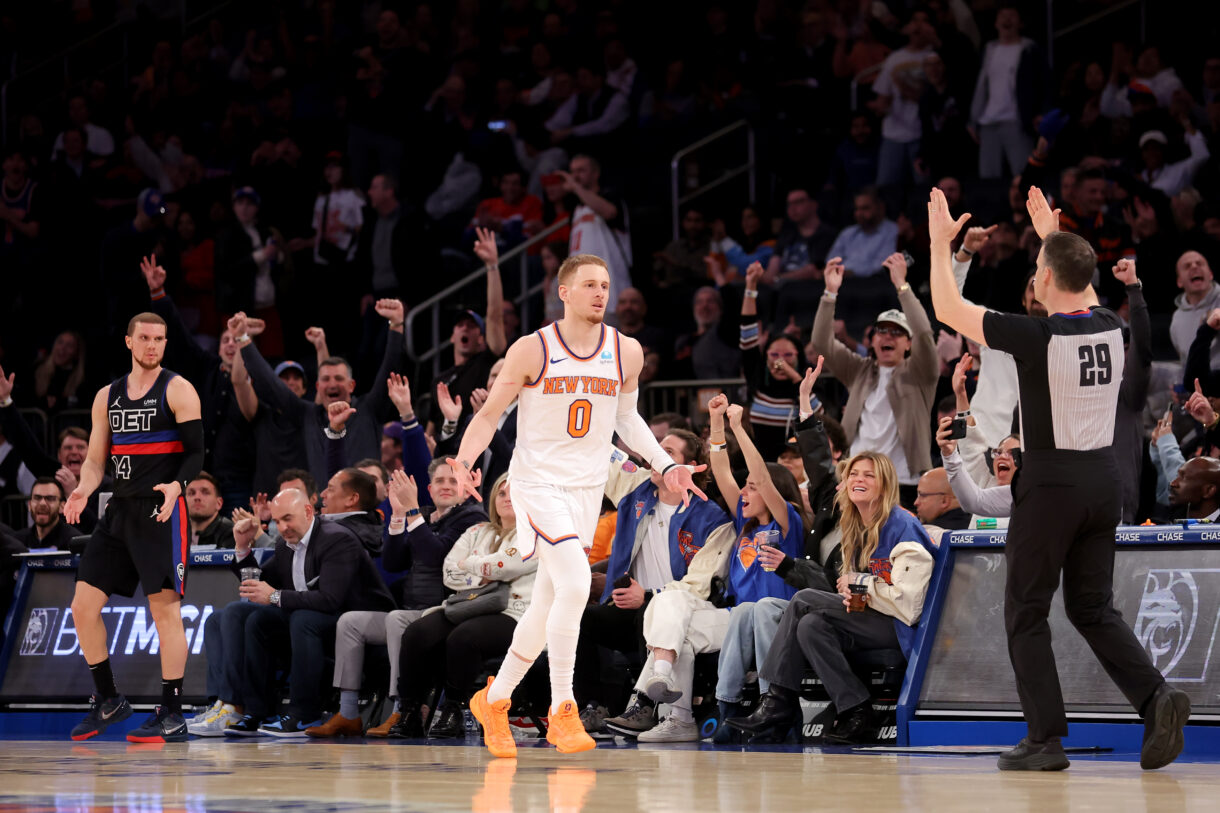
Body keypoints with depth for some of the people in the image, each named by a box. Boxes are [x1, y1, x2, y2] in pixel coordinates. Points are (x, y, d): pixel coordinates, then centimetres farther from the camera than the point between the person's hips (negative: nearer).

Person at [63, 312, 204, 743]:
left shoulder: (178, 391, -2)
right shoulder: (108, 397, 14)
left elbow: (196, 452, -7)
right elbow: (95, 459, 15)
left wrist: (176, 485, -26)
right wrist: (83, 491, -6)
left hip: (162, 511, -6)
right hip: (120, 511, 6)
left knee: (165, 608, -6)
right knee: (83, 606, 2)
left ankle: (172, 714, -1)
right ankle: (107, 702, 15)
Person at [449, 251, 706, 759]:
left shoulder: (627, 353, 2)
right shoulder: (532, 350, -10)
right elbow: (490, 414, -4)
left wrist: (665, 465, 7)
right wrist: (465, 460, -21)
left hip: (589, 488, 5)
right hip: (538, 482, -5)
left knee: (549, 604, 11)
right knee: (575, 584, -23)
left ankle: (495, 700, 29)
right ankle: (562, 710, -14)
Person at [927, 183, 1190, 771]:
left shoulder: (1038, 338, -16)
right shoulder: (1111, 328, 1)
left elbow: (947, 310, -5)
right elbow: (1082, 294, 28)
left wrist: (940, 243, 7)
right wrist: (1053, 235, 34)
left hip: (1051, 484, -6)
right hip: (1103, 479, 6)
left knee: (1026, 614, 6)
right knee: (1094, 609, 14)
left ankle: (1046, 739, 3)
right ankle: (1155, 696, -8)